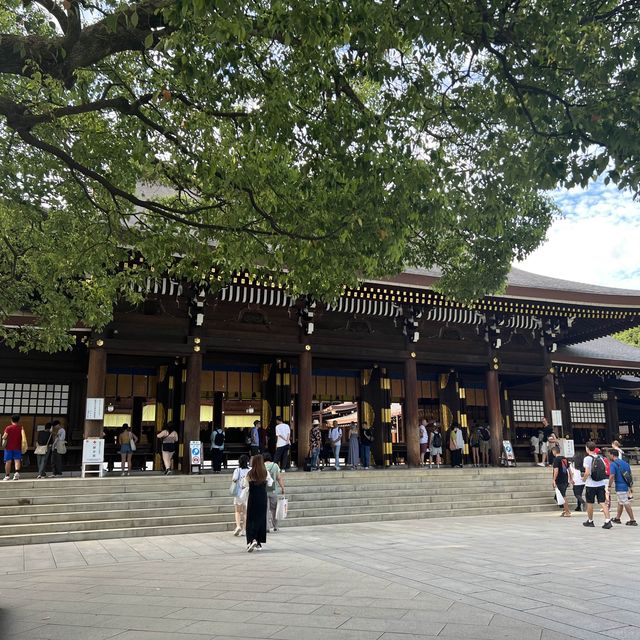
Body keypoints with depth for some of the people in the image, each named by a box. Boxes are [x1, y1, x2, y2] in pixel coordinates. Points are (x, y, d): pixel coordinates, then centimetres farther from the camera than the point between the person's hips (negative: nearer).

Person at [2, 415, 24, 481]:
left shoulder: (8, 428, -4)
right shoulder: (21, 428, 2)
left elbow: (4, 437, -11)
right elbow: (23, 438, 5)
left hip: (8, 447, -1)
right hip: (18, 447, 1)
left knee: (8, 461, 6)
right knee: (17, 460, -1)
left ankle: (7, 475, 9)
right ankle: (17, 472, -22)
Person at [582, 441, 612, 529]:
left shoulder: (587, 458, -11)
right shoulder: (600, 458, 6)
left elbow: (587, 472, -18)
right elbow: (605, 470, 9)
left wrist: (584, 478, 0)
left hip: (591, 485, -5)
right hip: (601, 484, 5)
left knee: (590, 503, 10)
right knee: (603, 503, 2)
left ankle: (590, 521, 21)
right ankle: (608, 521, -9)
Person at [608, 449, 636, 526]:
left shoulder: (613, 464, -13)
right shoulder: (625, 462, 11)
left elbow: (612, 476, -22)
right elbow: (630, 474, 15)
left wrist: (609, 486, -12)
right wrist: (630, 485, 22)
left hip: (620, 487, -9)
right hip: (626, 485, 9)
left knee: (626, 503, -3)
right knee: (620, 502, 18)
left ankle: (632, 520, -1)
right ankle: (617, 518, 26)